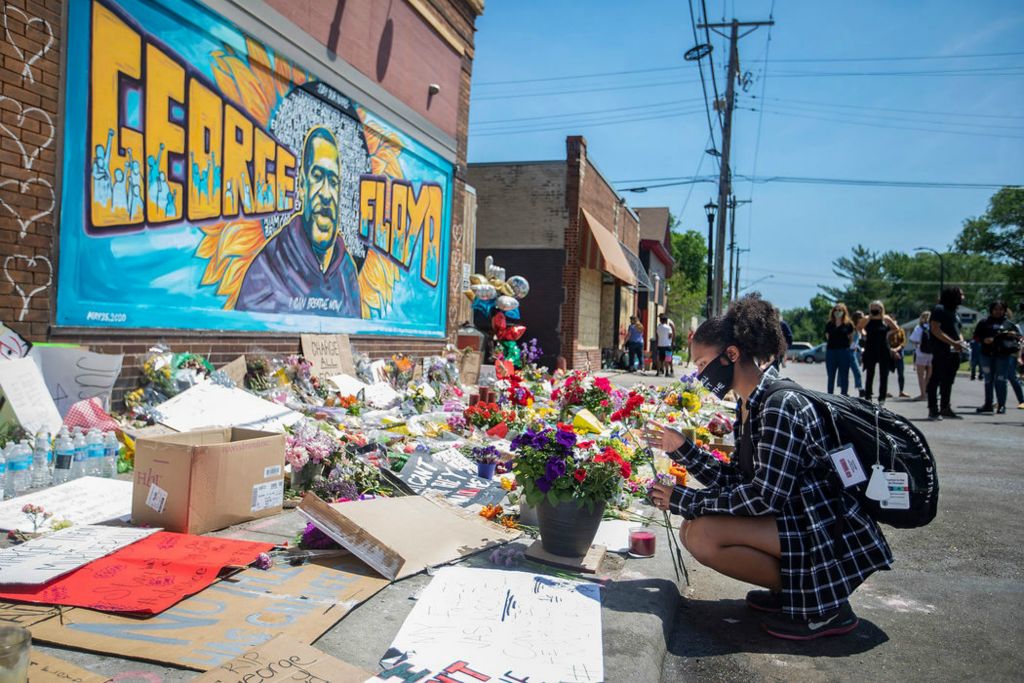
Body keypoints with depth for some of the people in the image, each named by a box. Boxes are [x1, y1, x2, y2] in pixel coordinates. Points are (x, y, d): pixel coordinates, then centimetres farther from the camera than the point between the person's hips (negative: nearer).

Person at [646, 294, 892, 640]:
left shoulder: (780, 404, -21)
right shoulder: (750, 404, 8)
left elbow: (766, 497, -25)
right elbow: (735, 480, 8)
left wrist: (685, 500, -18)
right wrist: (681, 448, 1)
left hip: (831, 536, -10)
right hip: (798, 520, 10)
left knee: (701, 535, -22)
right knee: (695, 527, 6)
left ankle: (822, 603, -5)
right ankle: (794, 589, 11)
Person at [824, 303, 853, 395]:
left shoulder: (848, 324, 2)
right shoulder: (829, 324, 8)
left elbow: (851, 339, 9)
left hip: (844, 351, -2)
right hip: (830, 351, 2)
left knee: (844, 376, 2)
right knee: (831, 376, 7)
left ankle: (843, 395, 8)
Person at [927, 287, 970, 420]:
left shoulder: (954, 313, 21)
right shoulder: (939, 309, -6)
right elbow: (935, 330, -16)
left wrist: (961, 342, 5)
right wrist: (953, 342, -19)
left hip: (954, 353, 9)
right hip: (941, 352, -9)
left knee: (948, 381, 12)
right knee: (936, 380, -5)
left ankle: (945, 408, 18)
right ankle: (933, 410, -4)